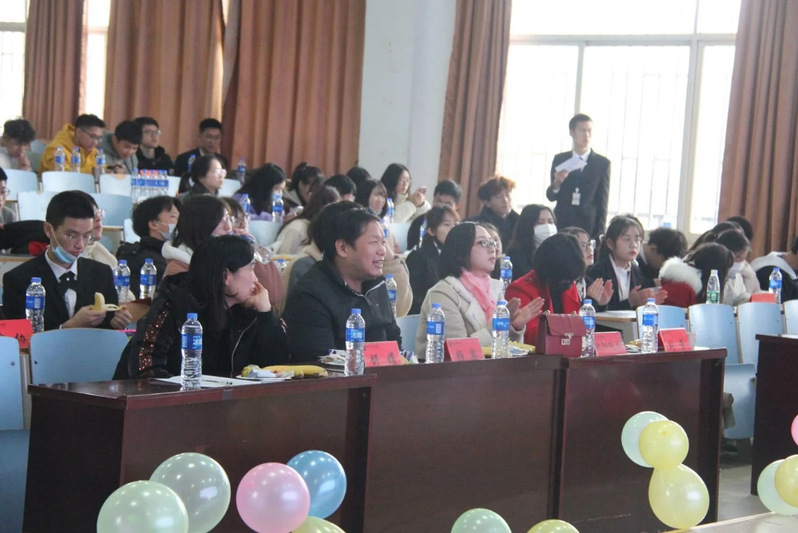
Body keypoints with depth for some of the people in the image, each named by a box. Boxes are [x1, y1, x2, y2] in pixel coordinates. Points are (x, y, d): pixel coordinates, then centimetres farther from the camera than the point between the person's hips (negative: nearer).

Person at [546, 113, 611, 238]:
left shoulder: (602, 163, 2)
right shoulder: (560, 160, 7)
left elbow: (602, 201, 3)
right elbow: (551, 196, 6)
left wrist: (600, 234, -2)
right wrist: (557, 182, -15)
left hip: (589, 227, -1)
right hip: (561, 224, 1)